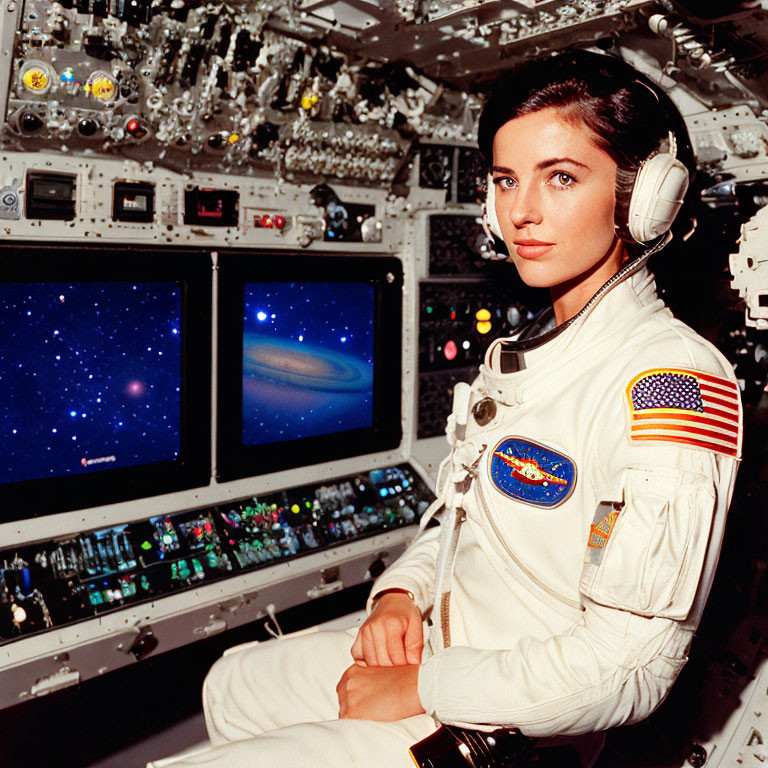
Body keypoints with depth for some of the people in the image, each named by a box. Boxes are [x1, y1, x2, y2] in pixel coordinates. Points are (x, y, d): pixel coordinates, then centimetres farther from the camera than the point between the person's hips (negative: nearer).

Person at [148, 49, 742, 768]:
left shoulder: (674, 377, -25)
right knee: (232, 684, 24)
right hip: (431, 650, 8)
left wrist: (419, 688, -20)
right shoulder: (518, 352, 6)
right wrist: (400, 591, -5)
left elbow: (633, 663, -28)